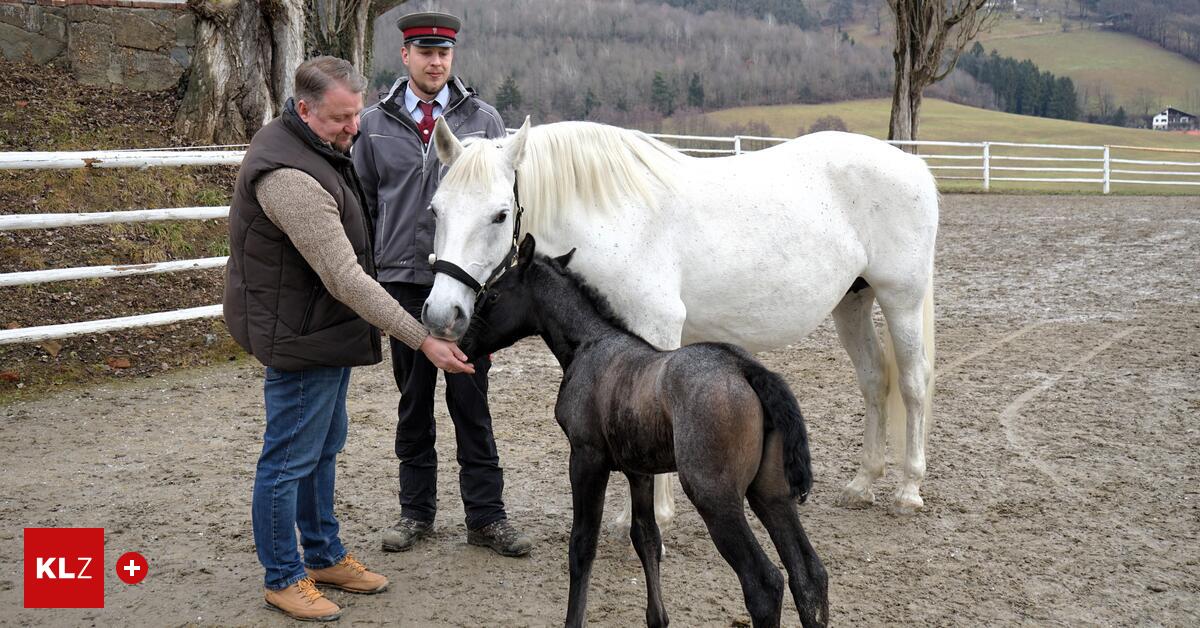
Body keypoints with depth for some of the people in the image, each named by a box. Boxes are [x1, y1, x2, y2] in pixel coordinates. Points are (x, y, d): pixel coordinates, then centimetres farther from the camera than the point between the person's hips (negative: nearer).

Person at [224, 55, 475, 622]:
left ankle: (325, 555, 36)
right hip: (298, 335, -11)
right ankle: (283, 578, 18)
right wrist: (422, 340, -32)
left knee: (324, 448, 21)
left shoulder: (315, 145, 4)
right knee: (290, 460, 3)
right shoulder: (290, 176, -30)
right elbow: (345, 278, -33)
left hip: (328, 329, 11)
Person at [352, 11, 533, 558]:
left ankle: (486, 515, 12)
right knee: (413, 401, 11)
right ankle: (416, 509, 23)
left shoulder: (483, 120, 2)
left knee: (471, 400, 3)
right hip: (402, 282, 1)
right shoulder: (375, 125, 4)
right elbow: (360, 205, 9)